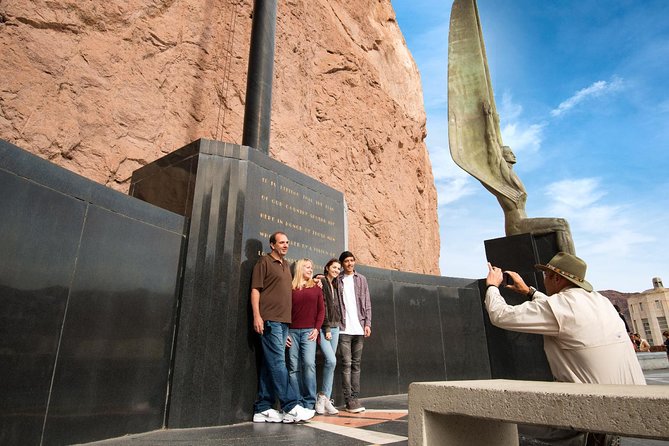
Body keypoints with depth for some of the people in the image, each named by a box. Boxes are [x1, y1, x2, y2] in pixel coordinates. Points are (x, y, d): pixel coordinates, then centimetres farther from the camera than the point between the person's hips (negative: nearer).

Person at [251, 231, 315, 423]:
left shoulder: (286, 265, 21)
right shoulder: (264, 262, 0)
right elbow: (255, 290, -6)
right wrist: (257, 316, -14)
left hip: (284, 321, 8)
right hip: (270, 320, -8)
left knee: (270, 365, 8)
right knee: (278, 362, -8)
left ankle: (263, 409, 13)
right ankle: (291, 407, -8)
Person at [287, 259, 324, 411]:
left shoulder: (316, 288, 13)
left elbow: (321, 310, 9)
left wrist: (317, 328, -2)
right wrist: (285, 332, -2)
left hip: (309, 331, 0)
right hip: (292, 331, 0)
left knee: (309, 363, -12)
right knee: (294, 368, 0)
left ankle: (309, 403, -2)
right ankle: (297, 403, 7)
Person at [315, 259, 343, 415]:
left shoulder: (335, 286, 17)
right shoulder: (321, 283, -7)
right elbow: (321, 307, -12)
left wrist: (335, 326, 10)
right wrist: (327, 329, -13)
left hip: (334, 327, 7)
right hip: (323, 327, -7)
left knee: (330, 362, 5)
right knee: (331, 360, -18)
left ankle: (325, 399, 10)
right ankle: (324, 397, -4)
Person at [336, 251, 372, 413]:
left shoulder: (361, 279, 11)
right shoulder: (337, 280, 4)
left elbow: (367, 304, 9)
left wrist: (368, 323, 2)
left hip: (359, 328, 3)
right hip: (344, 328, -3)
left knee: (356, 364, 8)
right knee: (347, 364, -4)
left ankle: (355, 397, 14)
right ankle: (349, 400, 2)